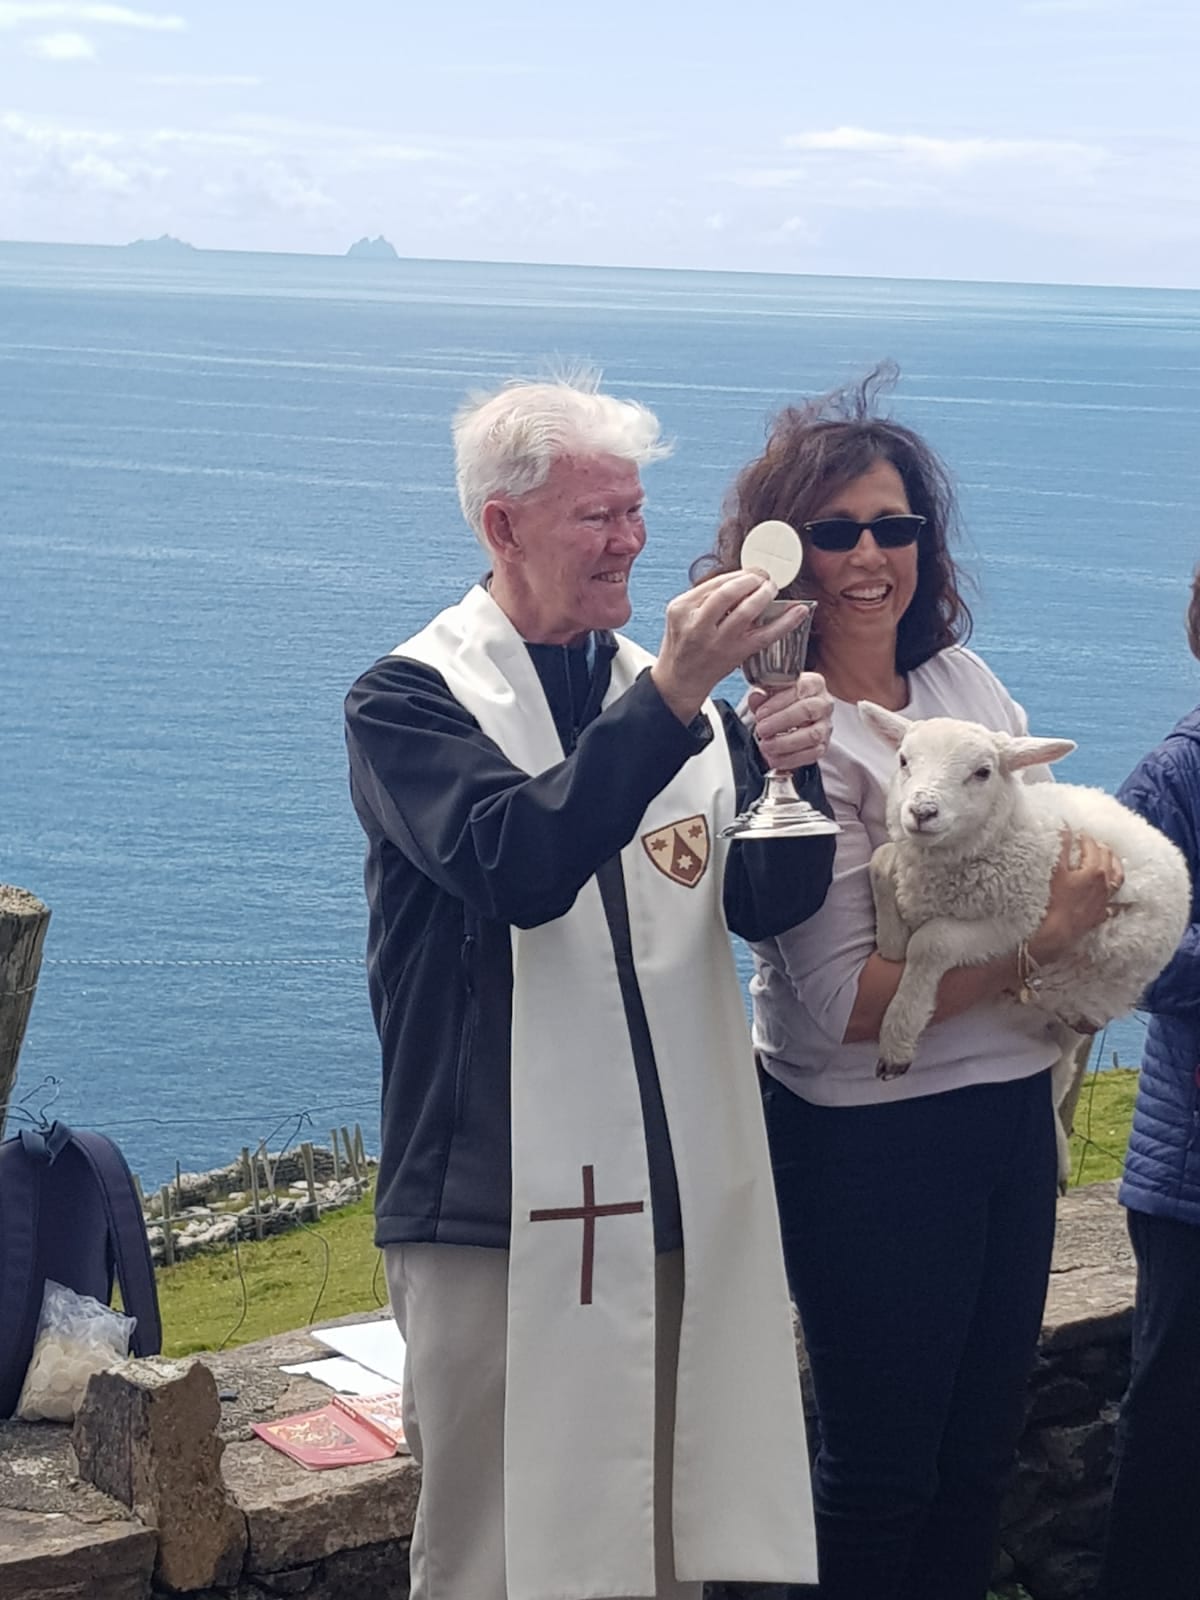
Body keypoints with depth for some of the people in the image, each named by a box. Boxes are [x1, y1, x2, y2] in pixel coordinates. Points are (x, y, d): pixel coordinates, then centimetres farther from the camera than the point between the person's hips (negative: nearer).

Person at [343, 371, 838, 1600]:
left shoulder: (663, 691, 12)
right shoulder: (411, 701, -5)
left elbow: (766, 907, 5)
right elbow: (516, 864, -24)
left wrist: (789, 768, -13)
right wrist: (673, 697, -29)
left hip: (680, 1202, 6)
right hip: (503, 1210, -5)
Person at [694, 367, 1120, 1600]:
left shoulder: (968, 682, 4)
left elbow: (1067, 851, 16)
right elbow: (843, 1003, -20)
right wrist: (1041, 938, -19)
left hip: (1013, 1107, 7)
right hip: (873, 1140, -6)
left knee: (979, 1452, 17)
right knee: (880, 1474, 7)